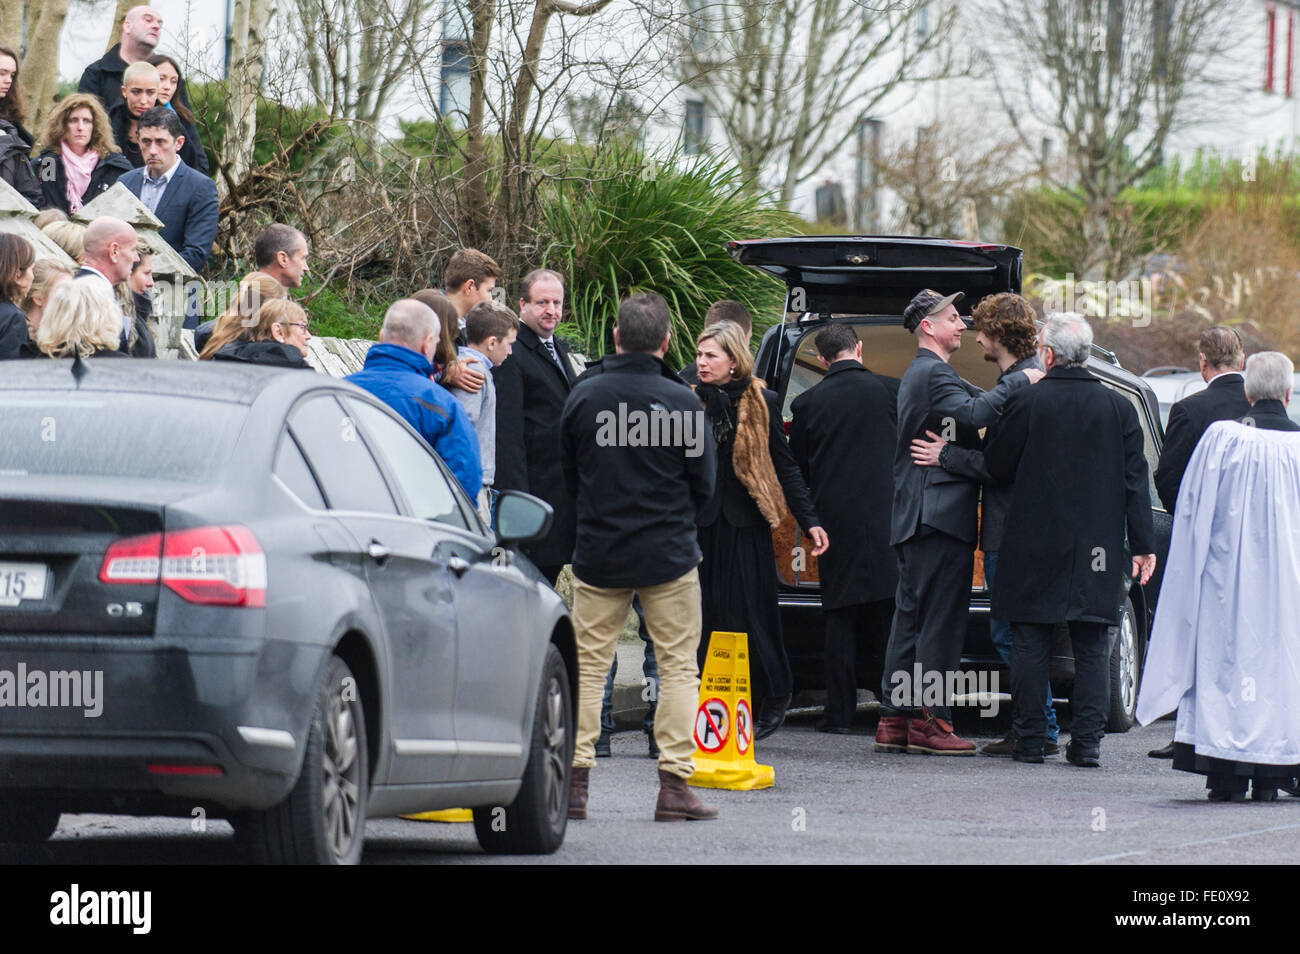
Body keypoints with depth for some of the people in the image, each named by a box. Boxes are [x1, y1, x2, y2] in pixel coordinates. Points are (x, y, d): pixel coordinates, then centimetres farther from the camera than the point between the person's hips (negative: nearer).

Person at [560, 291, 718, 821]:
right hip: (667, 557, -3)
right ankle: (674, 785, -1)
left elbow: (566, 470, 9)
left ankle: (574, 780, 4)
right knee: (677, 667, 4)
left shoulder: (583, 395, -2)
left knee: (588, 664, 9)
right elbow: (704, 482, -2)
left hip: (597, 553, 3)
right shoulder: (680, 402, -10)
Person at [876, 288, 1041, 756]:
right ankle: (928, 721, -9)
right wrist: (1018, 381, -20)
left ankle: (895, 720, 11)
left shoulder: (918, 375, 23)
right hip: (941, 516, -11)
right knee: (940, 620, -8)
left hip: (914, 520, 11)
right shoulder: (934, 374, -12)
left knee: (911, 620, 10)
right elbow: (970, 414, -28)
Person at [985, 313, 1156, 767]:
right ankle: (1087, 742, 1)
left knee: (1030, 644, 5)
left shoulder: (1027, 402, -8)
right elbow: (1135, 481, 2)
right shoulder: (1119, 408, 1)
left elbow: (996, 467, -1)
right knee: (1092, 648, 5)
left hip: (1035, 543, -2)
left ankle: (1030, 740, 5)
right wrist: (1143, 545, 6)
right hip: (1098, 546, 2)